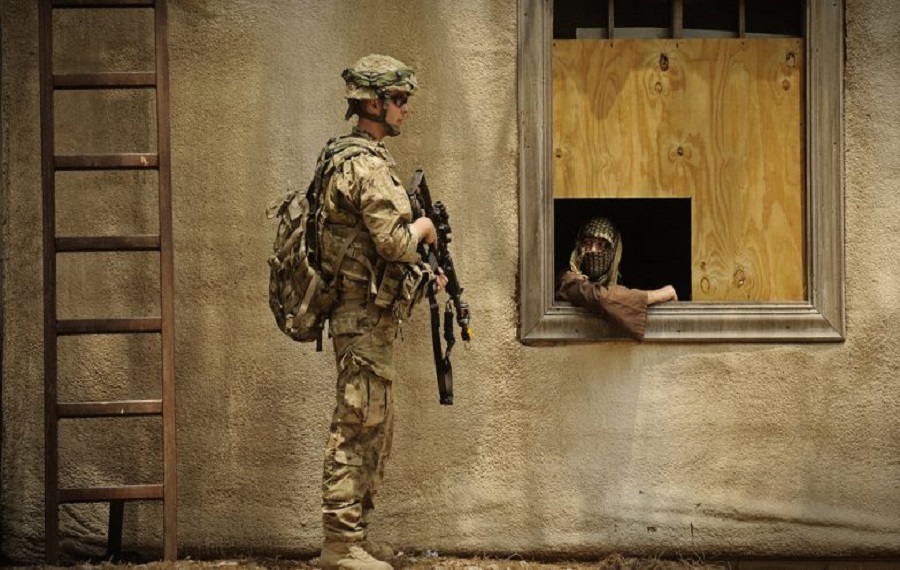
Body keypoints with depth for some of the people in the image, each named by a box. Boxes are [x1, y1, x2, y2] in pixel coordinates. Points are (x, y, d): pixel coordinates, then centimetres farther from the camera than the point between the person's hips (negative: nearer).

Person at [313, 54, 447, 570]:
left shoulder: (365, 158, 17)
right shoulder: (365, 164, -16)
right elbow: (394, 241, -25)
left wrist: (420, 273, 14)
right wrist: (423, 227, -5)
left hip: (373, 318, 11)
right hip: (365, 317, -11)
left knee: (375, 430, 14)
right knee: (358, 427, -7)